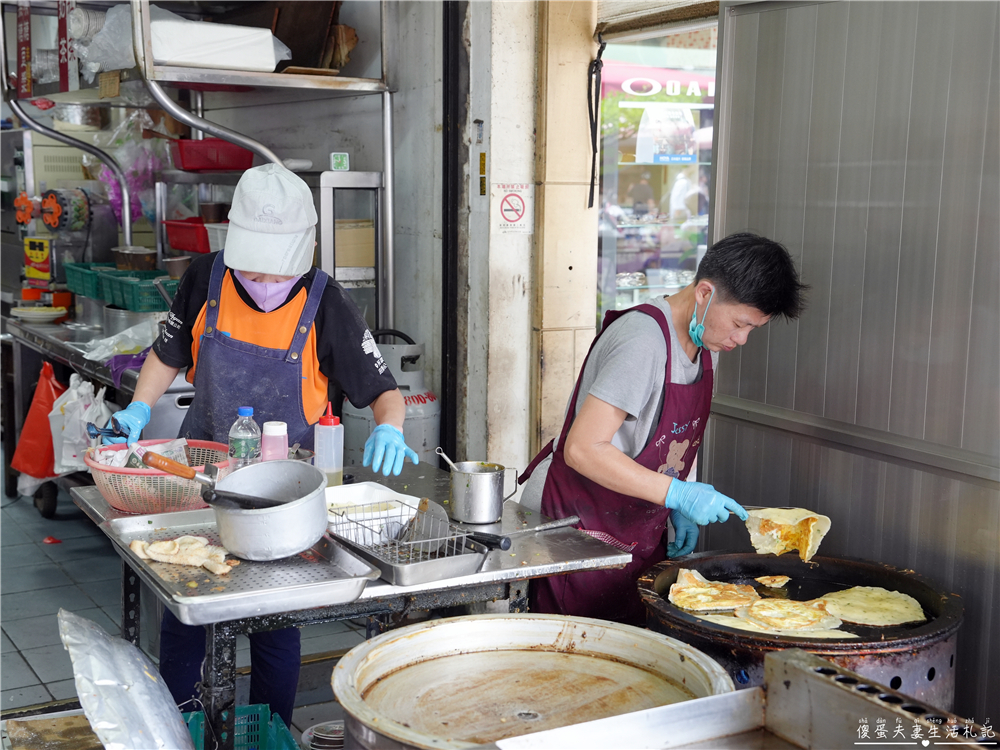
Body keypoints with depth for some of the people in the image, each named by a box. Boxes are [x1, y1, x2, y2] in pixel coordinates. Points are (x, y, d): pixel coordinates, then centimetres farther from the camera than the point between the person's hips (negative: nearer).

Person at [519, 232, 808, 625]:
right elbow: (583, 449, -30)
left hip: (638, 533, 8)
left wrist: (680, 510, 4)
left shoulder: (707, 341, 4)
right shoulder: (643, 340, -25)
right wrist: (678, 494, -30)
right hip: (576, 524, -8)